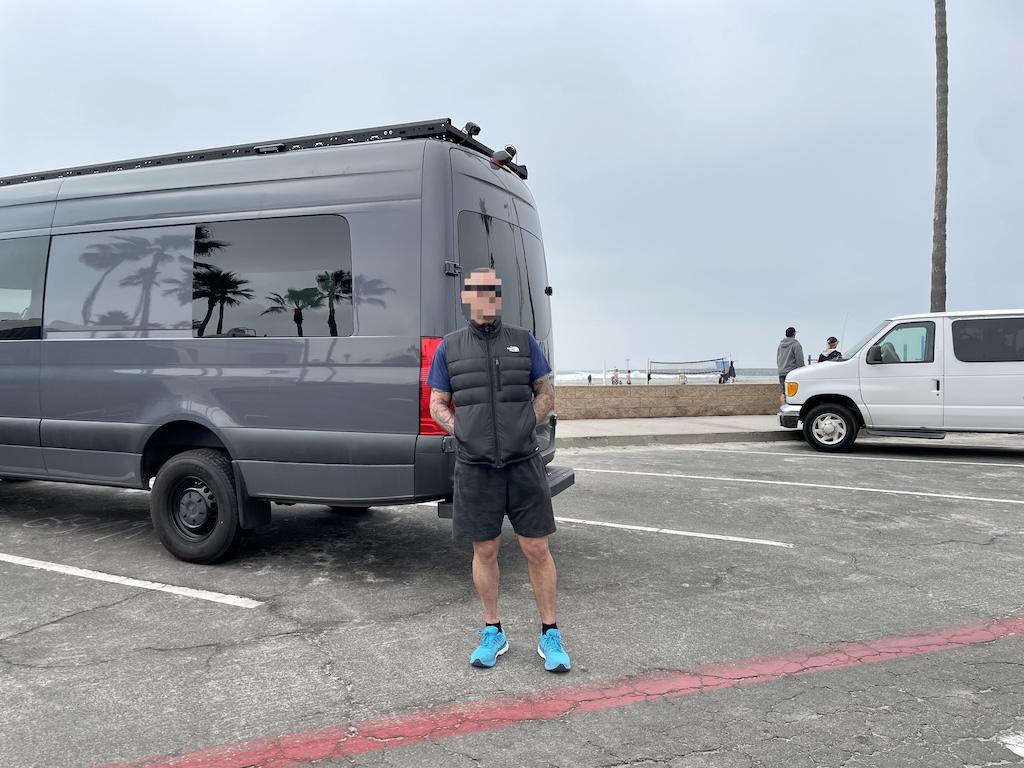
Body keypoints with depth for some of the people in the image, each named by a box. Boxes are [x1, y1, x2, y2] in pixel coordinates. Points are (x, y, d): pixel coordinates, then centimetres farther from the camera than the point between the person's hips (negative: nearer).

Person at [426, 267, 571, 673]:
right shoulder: (449, 347, 7)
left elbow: (546, 393, 11)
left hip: (524, 463, 0)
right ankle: (493, 633, 24)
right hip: (474, 467, 0)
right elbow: (438, 404, 11)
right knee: (485, 550, 8)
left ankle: (550, 635, 15)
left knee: (537, 549, 2)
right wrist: (461, 431, -4)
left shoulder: (523, 341, 7)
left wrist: (527, 425, -4)